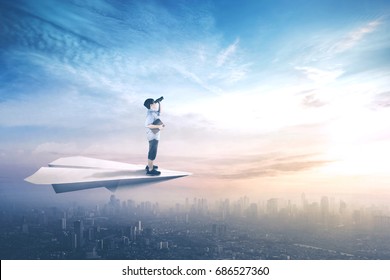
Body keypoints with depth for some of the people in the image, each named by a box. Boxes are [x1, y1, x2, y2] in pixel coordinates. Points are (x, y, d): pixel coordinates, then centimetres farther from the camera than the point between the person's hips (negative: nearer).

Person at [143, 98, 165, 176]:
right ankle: (150, 170, 1)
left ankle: (149, 166, 37)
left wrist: (160, 104, 11)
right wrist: (158, 126, -27)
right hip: (153, 136, -10)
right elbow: (147, 125, -31)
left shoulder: (153, 112, 6)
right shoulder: (151, 114, -23)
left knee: (152, 151, 23)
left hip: (154, 135, 10)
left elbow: (159, 112, 26)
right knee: (153, 152, -5)